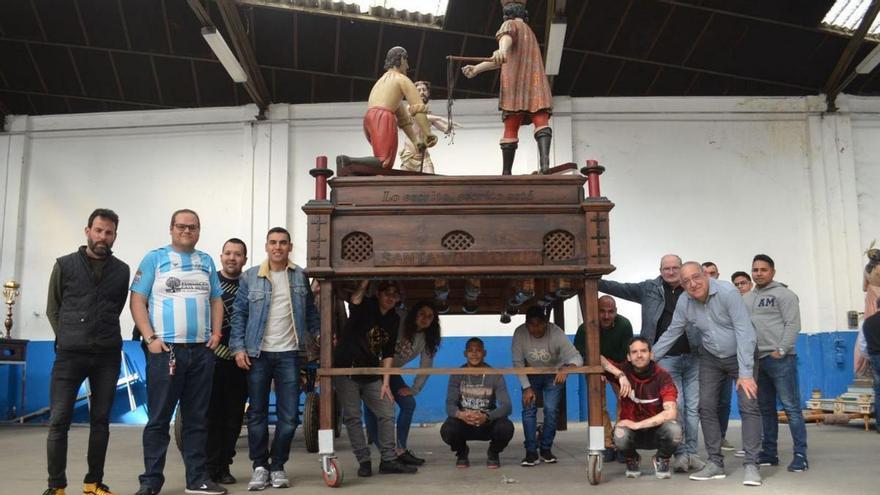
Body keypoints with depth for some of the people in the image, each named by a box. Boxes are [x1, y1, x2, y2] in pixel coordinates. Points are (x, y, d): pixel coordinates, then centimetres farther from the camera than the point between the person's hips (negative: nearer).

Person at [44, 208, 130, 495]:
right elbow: (52, 308, 10)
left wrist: (104, 336, 8)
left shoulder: (122, 271, 8)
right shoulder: (65, 265, 5)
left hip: (107, 356, 2)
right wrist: (67, 337, 3)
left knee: (101, 420, 6)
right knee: (59, 420, -4)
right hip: (69, 354, -1)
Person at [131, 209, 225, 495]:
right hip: (166, 349, -4)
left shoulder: (206, 262, 15)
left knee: (197, 419, 9)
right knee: (159, 419, 0)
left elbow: (216, 300, 19)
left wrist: (216, 333, 4)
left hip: (202, 351, 4)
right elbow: (137, 301, -2)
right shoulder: (155, 259, 3)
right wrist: (150, 338, -11)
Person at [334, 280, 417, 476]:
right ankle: (364, 462, 6)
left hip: (371, 374, 5)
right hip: (347, 370, -5)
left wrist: (386, 382, 2)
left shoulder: (394, 320, 4)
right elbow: (354, 300, -35)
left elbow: (388, 353, 6)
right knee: (352, 416, -4)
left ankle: (389, 460, 11)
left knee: (387, 413, 2)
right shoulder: (364, 307, -9)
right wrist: (365, 282, -40)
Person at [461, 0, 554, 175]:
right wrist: (477, 69, 25)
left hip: (515, 86, -4)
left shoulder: (510, 24, 11)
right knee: (541, 122, -14)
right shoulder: (529, 32, 33)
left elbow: (506, 37, -19)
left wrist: (501, 51, -41)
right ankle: (545, 161, -38)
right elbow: (501, 61, 27)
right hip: (536, 85, 4)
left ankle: (506, 172, -3)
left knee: (511, 129, -2)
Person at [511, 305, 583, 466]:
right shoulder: (520, 333, -27)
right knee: (529, 409, -10)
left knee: (551, 410, -10)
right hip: (531, 375, 1)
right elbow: (518, 362, -18)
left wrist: (566, 368, -56)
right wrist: (527, 387, -21)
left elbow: (576, 357, -35)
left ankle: (546, 449, 9)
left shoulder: (556, 333, -32)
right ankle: (531, 452, -3)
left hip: (555, 374, -1)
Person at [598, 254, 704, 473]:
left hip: (693, 357, 1)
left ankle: (691, 452, 15)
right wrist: (594, 281, -7)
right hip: (666, 358, -1)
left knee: (693, 406, 5)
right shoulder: (650, 288, 5)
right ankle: (680, 452, 8)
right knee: (674, 405, -3)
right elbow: (621, 289, 2)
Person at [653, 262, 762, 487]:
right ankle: (715, 463, 9)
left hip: (740, 356, -4)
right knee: (706, 407, 0)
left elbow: (744, 332, -27)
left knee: (749, 407, -13)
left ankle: (751, 465, -8)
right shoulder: (684, 302, -10)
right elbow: (671, 333, 1)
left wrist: (746, 373, -29)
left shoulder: (727, 293, -26)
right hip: (711, 359, 5)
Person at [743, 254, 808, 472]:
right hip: (756, 359, 7)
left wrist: (780, 350, -16)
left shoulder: (783, 294, -2)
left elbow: (793, 324, -10)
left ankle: (800, 455, -4)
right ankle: (769, 452, 18)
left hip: (780, 359, -6)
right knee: (765, 409, 11)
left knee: (791, 407, -6)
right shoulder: (746, 298, 17)